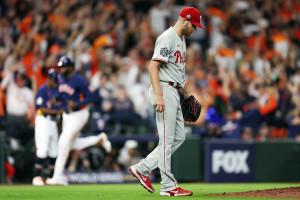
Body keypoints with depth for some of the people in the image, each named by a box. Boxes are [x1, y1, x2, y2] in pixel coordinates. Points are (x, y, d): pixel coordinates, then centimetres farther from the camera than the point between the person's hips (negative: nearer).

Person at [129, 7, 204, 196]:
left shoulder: (181, 40, 18)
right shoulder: (167, 38, -14)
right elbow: (153, 67, -21)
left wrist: (187, 93, 24)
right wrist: (158, 96, -28)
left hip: (173, 91, 10)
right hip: (164, 89, -10)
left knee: (178, 137, 10)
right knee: (167, 139, -7)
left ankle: (143, 168, 13)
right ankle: (169, 186, -4)